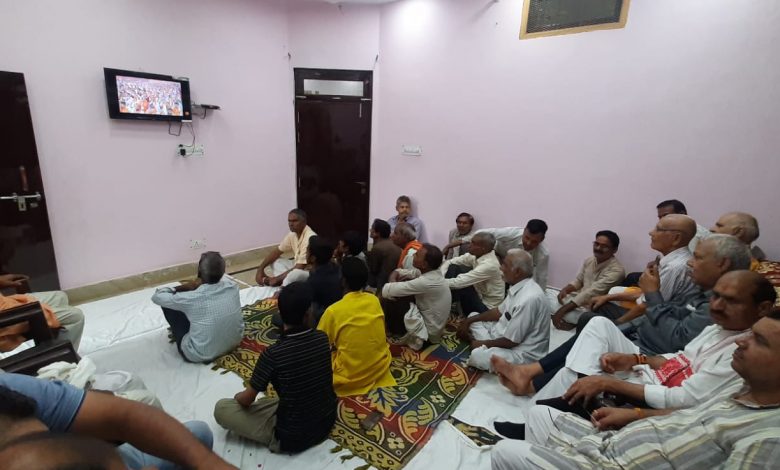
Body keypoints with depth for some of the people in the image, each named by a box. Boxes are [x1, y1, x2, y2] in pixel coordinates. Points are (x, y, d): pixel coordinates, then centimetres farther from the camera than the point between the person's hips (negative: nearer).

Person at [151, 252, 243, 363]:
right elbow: (221, 277, 10)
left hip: (199, 356, -4)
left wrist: (187, 286, -7)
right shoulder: (233, 287, -17)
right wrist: (194, 286, 2)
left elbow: (157, 296, -9)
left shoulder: (191, 299, -29)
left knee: (167, 304, 6)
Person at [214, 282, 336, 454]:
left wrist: (238, 396, 11)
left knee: (221, 407, 1)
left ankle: (276, 439, 9)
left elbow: (247, 400, -10)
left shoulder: (273, 354, -26)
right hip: (327, 423, 6)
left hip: (291, 438, -6)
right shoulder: (322, 339, -12)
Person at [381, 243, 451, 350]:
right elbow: (397, 272, 3)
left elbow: (387, 291, -32)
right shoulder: (431, 272, -6)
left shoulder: (426, 282, -32)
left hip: (429, 332, -8)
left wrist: (392, 285, -10)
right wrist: (394, 281, -18)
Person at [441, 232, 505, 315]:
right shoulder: (475, 254, -8)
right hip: (479, 295, 8)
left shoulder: (489, 265, -31)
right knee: (453, 268, -7)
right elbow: (450, 262, -3)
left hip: (487, 306, -8)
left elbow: (460, 282, -33)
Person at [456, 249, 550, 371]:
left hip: (521, 352, -9)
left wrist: (484, 343, -9)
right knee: (473, 317, 13)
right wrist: (469, 320, 7)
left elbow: (511, 341, -25)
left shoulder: (528, 299, -32)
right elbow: (499, 311, 12)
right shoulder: (518, 286, -2)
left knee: (477, 356, -32)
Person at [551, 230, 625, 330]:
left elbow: (591, 292, -28)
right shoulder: (589, 260, 5)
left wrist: (563, 309, -32)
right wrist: (565, 289, -10)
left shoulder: (616, 270, -20)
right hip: (578, 299, 7)